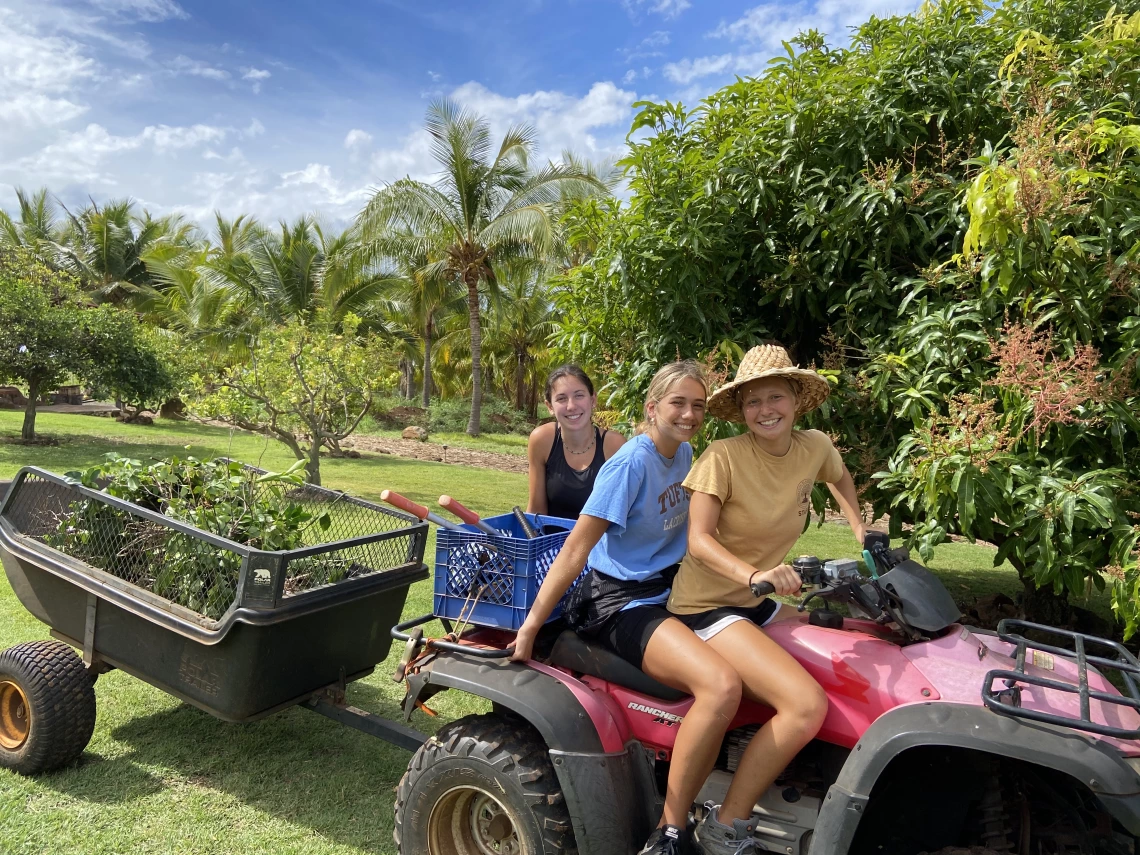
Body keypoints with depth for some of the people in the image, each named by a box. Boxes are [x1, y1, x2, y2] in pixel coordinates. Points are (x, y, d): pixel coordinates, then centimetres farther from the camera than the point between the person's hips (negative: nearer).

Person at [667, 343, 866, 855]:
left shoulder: (814, 447, 0)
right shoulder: (722, 457, -18)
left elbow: (839, 476, 24)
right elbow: (699, 539, -23)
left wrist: (861, 530, 14)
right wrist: (752, 574, -39)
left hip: (760, 602, 8)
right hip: (709, 605, -7)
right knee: (807, 703, -23)